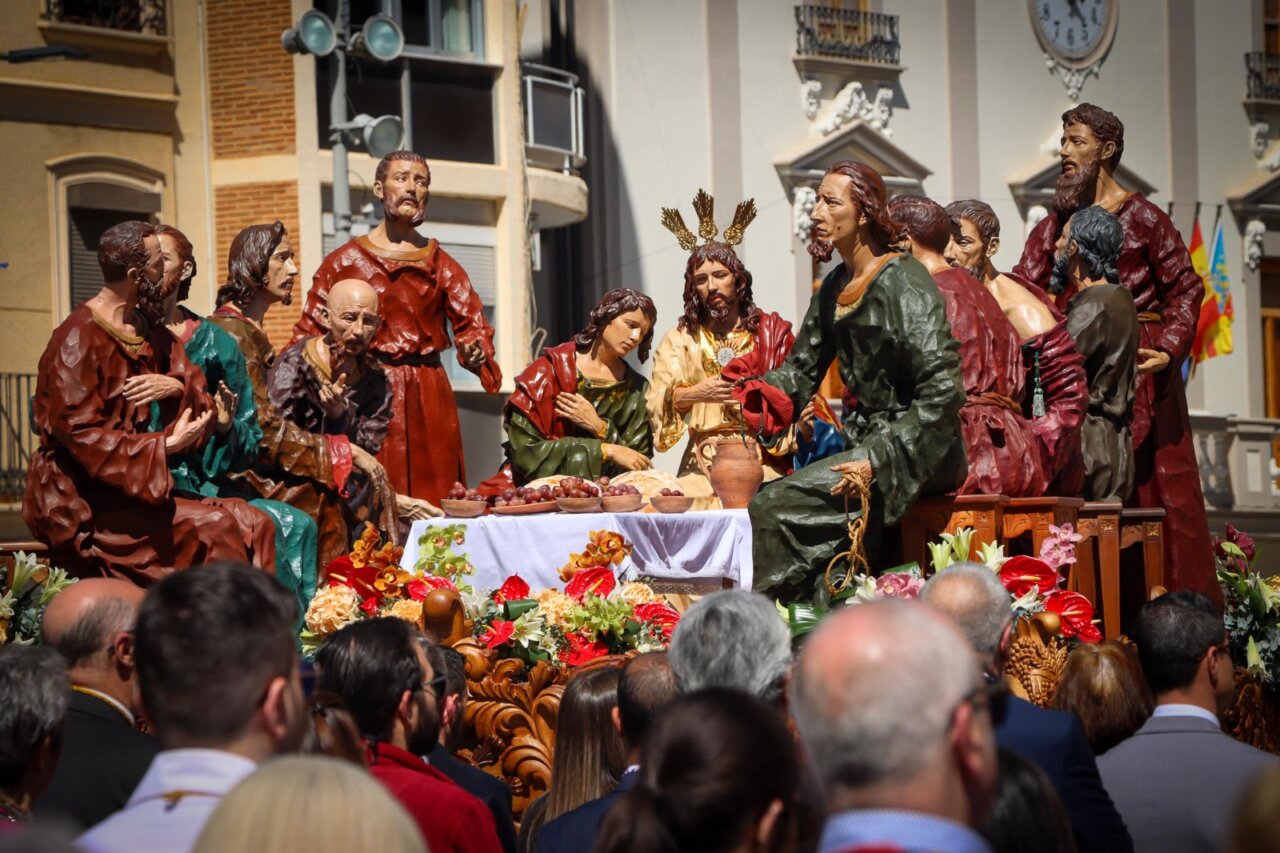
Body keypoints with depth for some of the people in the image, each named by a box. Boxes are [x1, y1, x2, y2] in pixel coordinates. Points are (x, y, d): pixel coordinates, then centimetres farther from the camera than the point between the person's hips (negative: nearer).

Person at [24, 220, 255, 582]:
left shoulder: (147, 329, 10)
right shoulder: (79, 339, -14)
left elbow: (198, 389, 9)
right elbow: (80, 433, -19)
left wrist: (176, 387, -15)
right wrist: (166, 446, -23)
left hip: (136, 482, 8)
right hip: (82, 499, -8)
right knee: (213, 527, -24)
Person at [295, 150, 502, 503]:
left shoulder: (440, 264, 12)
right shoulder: (347, 260, 6)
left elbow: (471, 322, 4)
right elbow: (311, 329, 2)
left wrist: (476, 349, -18)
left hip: (429, 394, 2)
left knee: (433, 499, 0)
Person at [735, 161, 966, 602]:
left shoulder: (903, 281, -13)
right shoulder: (833, 289, 12)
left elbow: (942, 390, -20)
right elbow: (801, 371, 17)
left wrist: (878, 461, -23)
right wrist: (754, 390, -6)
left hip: (920, 452, -8)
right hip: (867, 441, 8)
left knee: (774, 507, -21)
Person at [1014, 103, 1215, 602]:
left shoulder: (1141, 217, -3)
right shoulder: (1057, 222, 12)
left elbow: (1186, 287, -6)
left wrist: (1169, 349, -18)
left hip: (1135, 365, -5)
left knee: (1150, 483, -3)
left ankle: (1172, 596, 2)